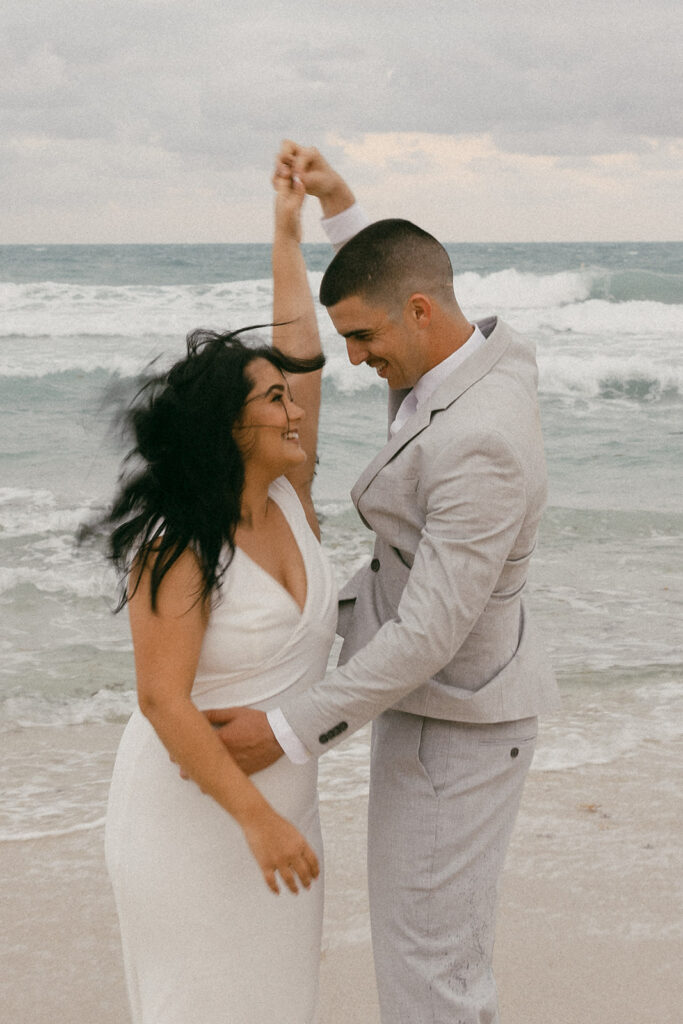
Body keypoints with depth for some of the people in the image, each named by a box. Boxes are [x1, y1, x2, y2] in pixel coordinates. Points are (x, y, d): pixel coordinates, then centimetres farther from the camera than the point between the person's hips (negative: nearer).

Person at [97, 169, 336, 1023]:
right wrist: (255, 817, -27)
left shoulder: (287, 502, 0)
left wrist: (288, 232, 10)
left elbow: (300, 354, 6)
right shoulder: (179, 551, -21)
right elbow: (162, 699, -24)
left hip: (277, 788, 7)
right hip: (193, 803, -7)